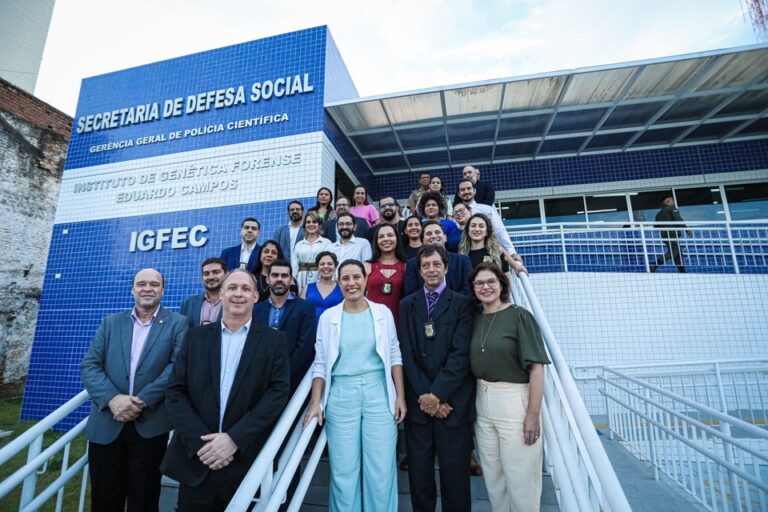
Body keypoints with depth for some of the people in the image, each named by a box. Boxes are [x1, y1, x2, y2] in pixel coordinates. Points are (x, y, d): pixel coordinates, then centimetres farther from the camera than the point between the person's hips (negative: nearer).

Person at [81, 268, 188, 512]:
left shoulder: (177, 323, -1)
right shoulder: (110, 322, 9)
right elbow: (89, 365, 0)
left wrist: (141, 401, -19)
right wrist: (113, 399, -15)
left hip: (150, 425, -2)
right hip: (106, 424, 3)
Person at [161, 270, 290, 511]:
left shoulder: (274, 340, -3)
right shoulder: (196, 336, 5)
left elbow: (278, 392, -10)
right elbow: (175, 391, 0)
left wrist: (234, 438, -16)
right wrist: (200, 440, -11)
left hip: (245, 461, -1)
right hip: (196, 458, 2)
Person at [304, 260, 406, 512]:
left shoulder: (383, 313, 0)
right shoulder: (328, 317, 0)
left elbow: (394, 356, 4)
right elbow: (320, 363, 3)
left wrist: (400, 397, 0)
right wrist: (315, 403, -4)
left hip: (379, 394, 0)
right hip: (341, 396, 0)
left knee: (381, 469, 8)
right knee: (343, 470, 11)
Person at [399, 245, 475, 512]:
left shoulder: (462, 303, -1)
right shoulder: (407, 304, 7)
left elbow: (461, 353, -9)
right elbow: (407, 353, 1)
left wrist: (437, 394, -12)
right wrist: (423, 394, -8)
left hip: (453, 401, -2)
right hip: (418, 401, 2)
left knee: (454, 472, 10)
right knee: (418, 472, 13)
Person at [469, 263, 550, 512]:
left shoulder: (519, 316, -10)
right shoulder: (476, 319, 6)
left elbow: (536, 366, -13)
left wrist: (533, 414, -16)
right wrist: (473, 405, 9)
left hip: (514, 401, -5)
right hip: (482, 402, 5)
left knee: (520, 480, 7)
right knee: (493, 478, 17)